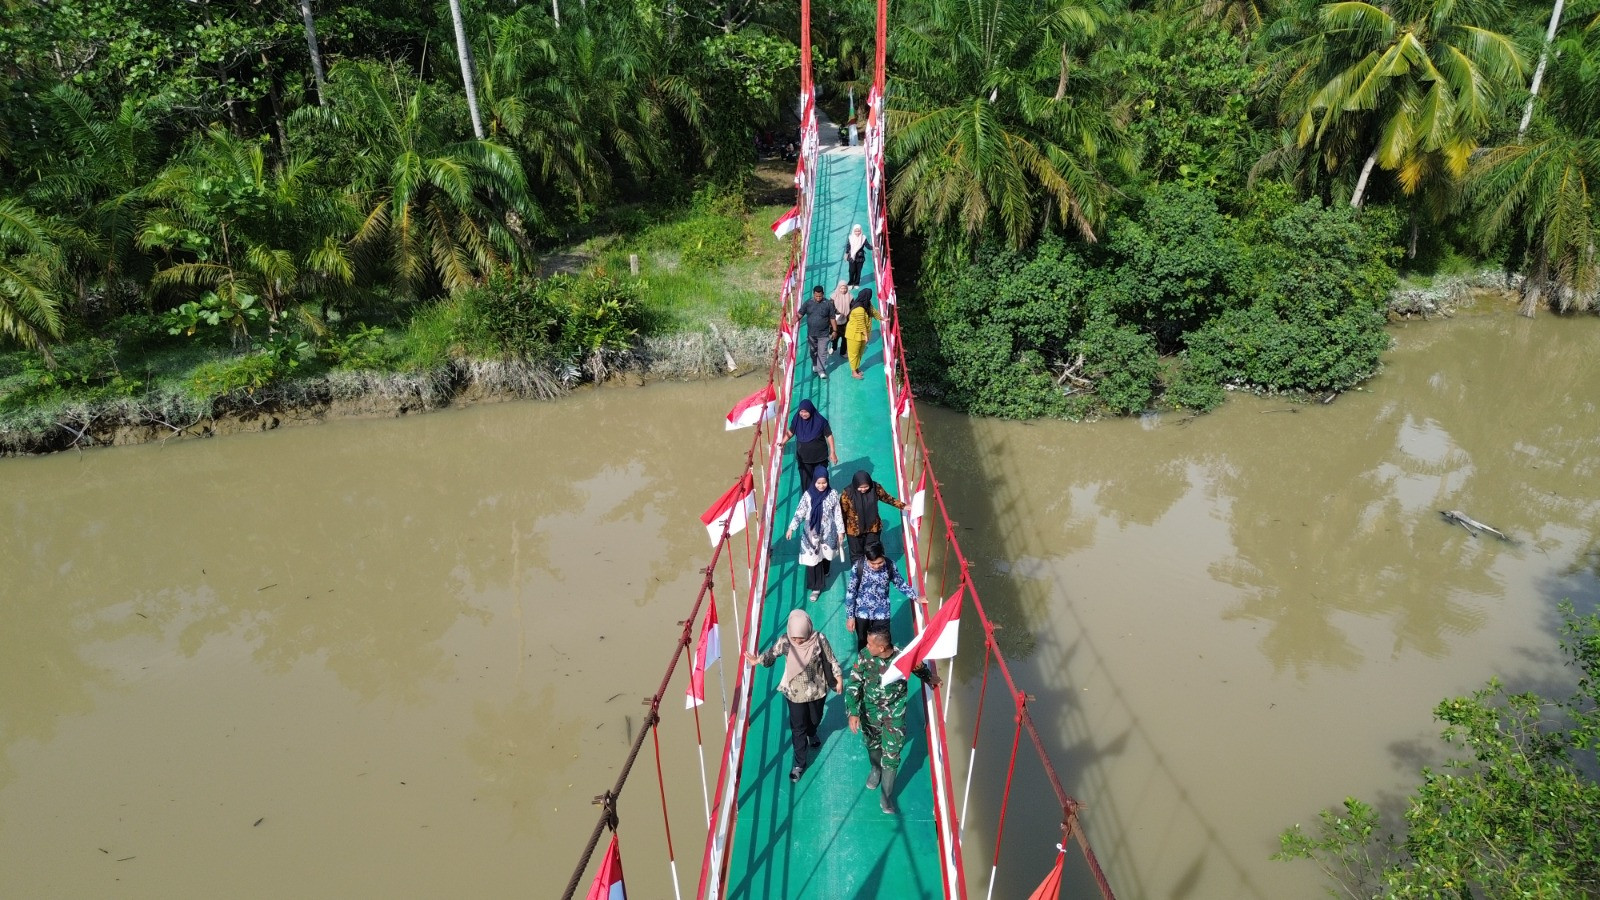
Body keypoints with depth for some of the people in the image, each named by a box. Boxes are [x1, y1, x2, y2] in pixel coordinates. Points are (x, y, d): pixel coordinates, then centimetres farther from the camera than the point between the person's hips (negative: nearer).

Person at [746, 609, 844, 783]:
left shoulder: (819, 639, -26)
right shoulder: (785, 641, -23)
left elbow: (831, 660, -11)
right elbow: (772, 653, -2)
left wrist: (838, 679, -2)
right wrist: (758, 660, -14)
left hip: (817, 690, 1)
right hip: (795, 692, -1)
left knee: (815, 719, 27)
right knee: (797, 728, 10)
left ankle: (811, 734, 63)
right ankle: (800, 763, 29)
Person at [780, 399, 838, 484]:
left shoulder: (820, 421, -17)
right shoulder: (797, 420, -9)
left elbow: (829, 436, -10)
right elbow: (790, 432, 5)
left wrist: (832, 452, -10)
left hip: (820, 456, -2)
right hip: (803, 457, 2)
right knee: (806, 479, 5)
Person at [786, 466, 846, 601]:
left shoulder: (833, 494, -12)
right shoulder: (808, 495, -13)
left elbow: (838, 514, -4)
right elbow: (799, 513, -8)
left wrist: (841, 531, 0)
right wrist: (791, 528, -13)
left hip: (828, 533, 1)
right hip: (812, 533, -1)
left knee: (825, 556, 22)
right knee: (812, 560, 1)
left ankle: (824, 573, 53)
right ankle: (816, 587, 14)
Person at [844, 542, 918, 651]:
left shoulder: (890, 565, -18)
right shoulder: (858, 566, -22)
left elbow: (901, 583, 2)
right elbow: (850, 592, -11)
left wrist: (915, 597, -3)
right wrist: (850, 616, -8)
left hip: (882, 614, 1)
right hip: (861, 613, 0)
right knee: (863, 643, 18)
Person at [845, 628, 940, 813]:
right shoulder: (865, 656, -22)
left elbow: (920, 668, -1)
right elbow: (853, 684, -15)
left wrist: (930, 679, 19)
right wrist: (853, 712, -23)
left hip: (895, 711, -2)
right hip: (870, 709, 2)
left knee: (892, 754, 0)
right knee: (872, 744, 24)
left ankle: (885, 795, 17)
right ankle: (876, 769, 55)